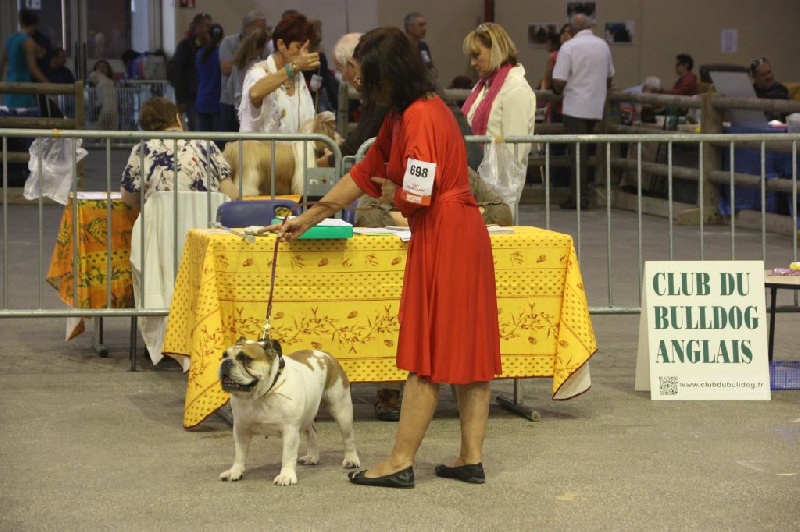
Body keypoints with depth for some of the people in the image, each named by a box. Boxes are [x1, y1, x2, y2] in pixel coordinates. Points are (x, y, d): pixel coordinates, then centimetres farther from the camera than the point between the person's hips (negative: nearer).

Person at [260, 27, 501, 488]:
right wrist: (307, 220, 19)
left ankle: (401, 462, 1)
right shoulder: (402, 116, 15)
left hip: (444, 239, -10)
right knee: (465, 350, 9)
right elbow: (365, 173, 19)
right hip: (460, 237, 10)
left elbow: (415, 196, -21)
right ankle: (471, 458, 12)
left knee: (430, 354, -4)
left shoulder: (421, 116, -17)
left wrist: (390, 191, 2)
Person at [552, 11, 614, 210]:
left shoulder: (569, 47, -12)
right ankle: (580, 193, 16)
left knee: (577, 152, -2)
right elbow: (610, 78, 16)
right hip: (596, 106, 5)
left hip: (575, 106, -5)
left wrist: (558, 90, 6)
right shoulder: (603, 45, 7)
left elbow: (559, 81, -15)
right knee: (584, 150, 15)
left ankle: (579, 197, -3)